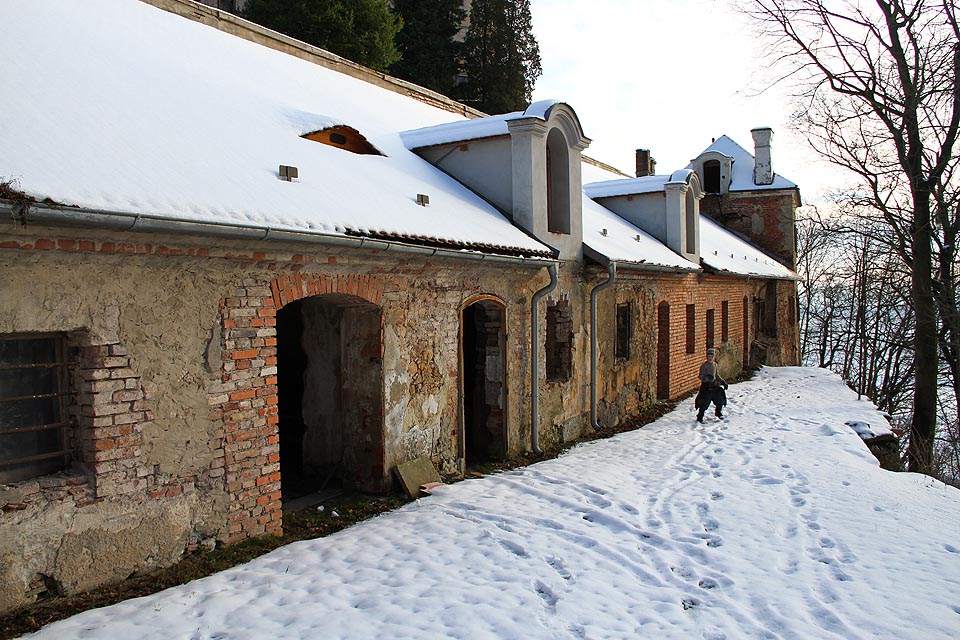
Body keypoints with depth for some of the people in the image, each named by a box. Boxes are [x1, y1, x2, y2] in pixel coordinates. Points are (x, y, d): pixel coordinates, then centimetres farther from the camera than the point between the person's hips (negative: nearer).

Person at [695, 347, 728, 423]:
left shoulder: (715, 365, 10)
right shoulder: (704, 366, -11)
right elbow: (701, 376, -17)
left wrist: (723, 382, 18)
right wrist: (707, 377, -36)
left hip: (714, 385, 7)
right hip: (706, 386, -7)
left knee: (720, 400, 14)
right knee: (705, 403, -9)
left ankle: (718, 413, 40)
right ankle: (700, 418, 3)